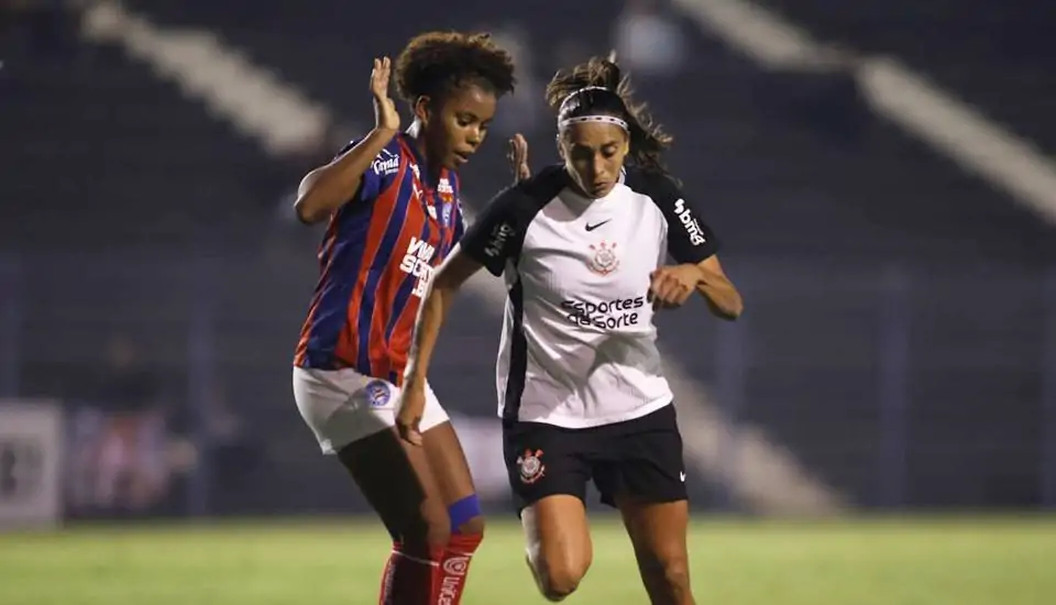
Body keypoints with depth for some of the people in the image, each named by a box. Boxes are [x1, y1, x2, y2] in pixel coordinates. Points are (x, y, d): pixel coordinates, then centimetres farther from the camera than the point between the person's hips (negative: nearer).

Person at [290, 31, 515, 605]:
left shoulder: (447, 187, 11)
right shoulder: (384, 162, -15)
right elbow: (310, 205, -35)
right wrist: (381, 134, -32)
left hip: (398, 376, 10)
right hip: (343, 372, -10)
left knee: (464, 526, 9)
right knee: (427, 532, -15)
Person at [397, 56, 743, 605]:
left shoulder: (657, 199, -6)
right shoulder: (525, 207, -15)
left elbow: (730, 303, -2)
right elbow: (444, 285, -4)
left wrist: (694, 273, -24)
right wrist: (415, 382, -10)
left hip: (639, 410, 3)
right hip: (544, 412, -3)